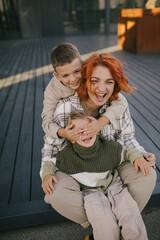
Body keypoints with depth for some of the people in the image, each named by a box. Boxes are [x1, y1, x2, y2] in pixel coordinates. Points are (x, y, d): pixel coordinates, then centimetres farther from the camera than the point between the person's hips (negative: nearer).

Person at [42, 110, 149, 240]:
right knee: (102, 217, -29)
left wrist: (138, 158, -9)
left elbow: (126, 151, 9)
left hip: (113, 185, 2)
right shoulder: (66, 155, -11)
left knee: (129, 212, -22)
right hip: (90, 191, -1)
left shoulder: (109, 147, -9)